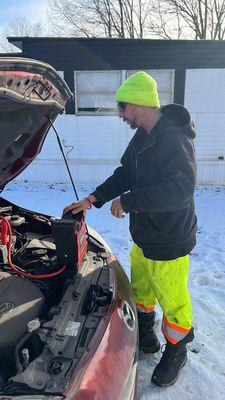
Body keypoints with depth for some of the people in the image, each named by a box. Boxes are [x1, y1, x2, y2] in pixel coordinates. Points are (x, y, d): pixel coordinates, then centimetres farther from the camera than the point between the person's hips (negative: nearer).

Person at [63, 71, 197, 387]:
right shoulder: (142, 137, 5)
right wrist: (92, 199, 6)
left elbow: (180, 189, -34)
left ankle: (176, 352, 40)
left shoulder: (175, 139, -24)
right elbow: (125, 174, 12)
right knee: (140, 289, 25)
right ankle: (146, 336, 51)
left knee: (172, 301, 12)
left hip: (168, 243, -9)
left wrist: (128, 201, -28)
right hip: (143, 237, 9)